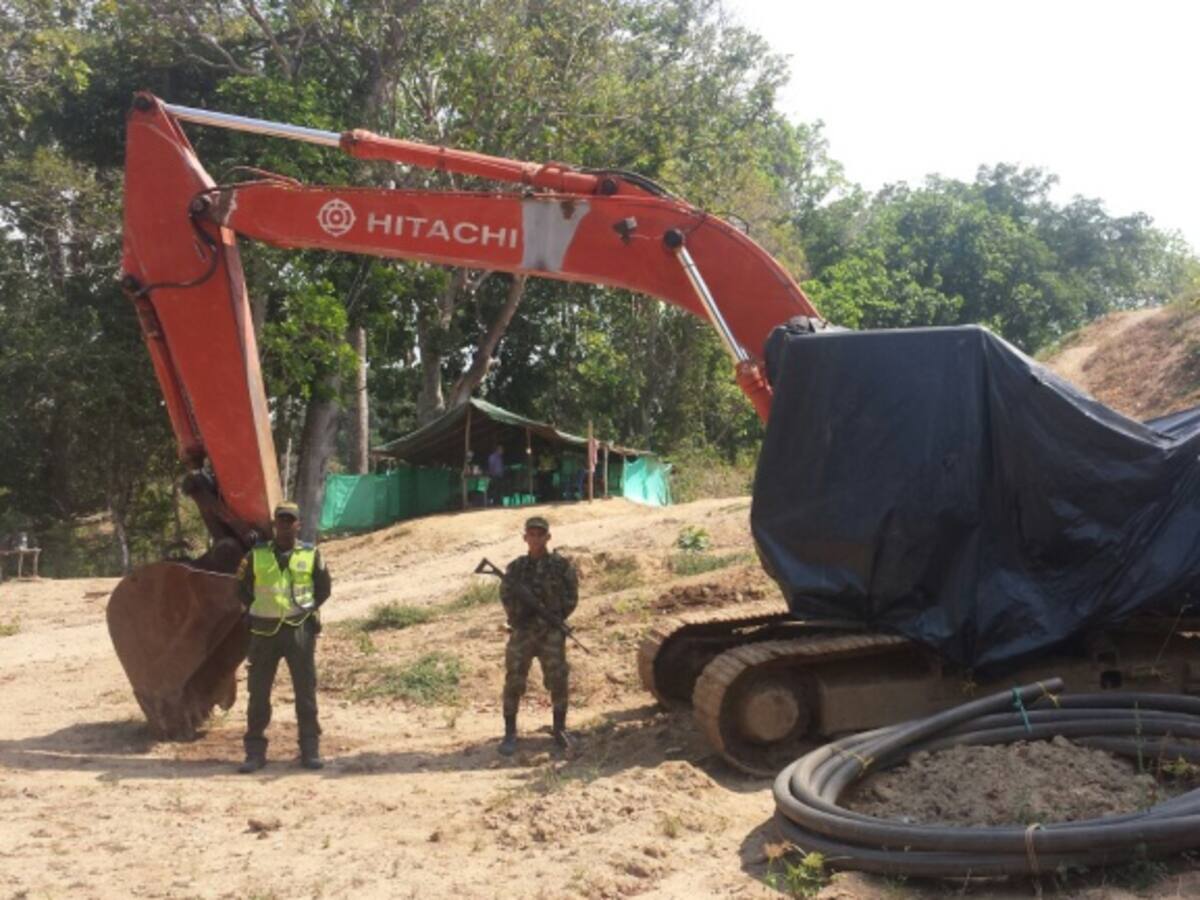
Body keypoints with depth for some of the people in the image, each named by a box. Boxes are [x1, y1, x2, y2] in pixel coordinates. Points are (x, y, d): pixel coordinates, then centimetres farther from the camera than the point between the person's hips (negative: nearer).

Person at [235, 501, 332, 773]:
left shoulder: (311, 555, 2)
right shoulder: (256, 555, 3)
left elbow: (324, 588, 11)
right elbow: (243, 589, 13)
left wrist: (307, 610, 1)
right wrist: (259, 612, 5)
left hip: (300, 629, -1)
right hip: (264, 631, 1)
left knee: (306, 691, 3)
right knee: (258, 693, 4)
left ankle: (310, 750, 12)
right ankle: (255, 752, 14)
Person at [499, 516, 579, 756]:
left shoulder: (561, 565, 3)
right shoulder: (515, 567, 8)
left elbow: (571, 597, 2)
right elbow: (506, 596, 6)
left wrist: (555, 617, -9)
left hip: (551, 633, -1)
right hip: (522, 631, 1)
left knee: (558, 681, 0)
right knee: (513, 681, -3)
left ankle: (559, 729, 15)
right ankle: (510, 733, 7)